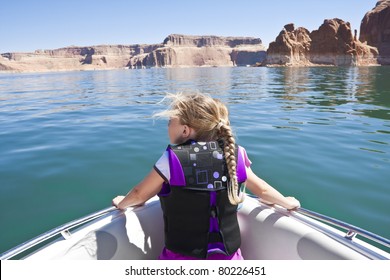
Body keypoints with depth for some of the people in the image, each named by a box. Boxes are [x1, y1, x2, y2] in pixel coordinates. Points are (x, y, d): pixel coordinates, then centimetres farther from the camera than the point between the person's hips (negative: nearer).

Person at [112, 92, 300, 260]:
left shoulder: (173, 159, -16)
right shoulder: (234, 155, -6)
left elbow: (140, 194, 0)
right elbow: (262, 190, 8)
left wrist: (121, 203, 22)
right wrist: (288, 203, 28)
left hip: (182, 258, -3)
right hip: (228, 258, 4)